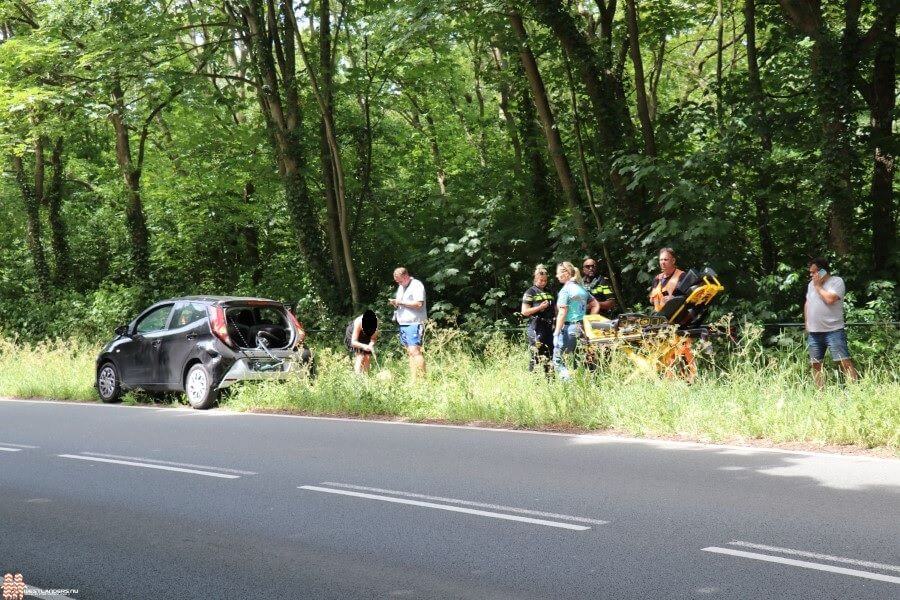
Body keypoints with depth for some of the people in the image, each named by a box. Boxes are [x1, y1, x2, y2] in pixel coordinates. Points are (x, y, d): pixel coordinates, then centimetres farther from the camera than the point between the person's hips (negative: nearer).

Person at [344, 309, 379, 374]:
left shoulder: (375, 320, -31)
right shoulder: (358, 323, -40)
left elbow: (373, 338, -21)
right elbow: (353, 342, -39)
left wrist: (371, 345, -41)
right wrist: (364, 346, -55)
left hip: (365, 338, 4)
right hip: (353, 336, -4)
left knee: (367, 357, -5)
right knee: (360, 356, -20)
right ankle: (358, 375, -23)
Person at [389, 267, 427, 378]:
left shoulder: (417, 285, -7)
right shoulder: (401, 287, 21)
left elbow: (419, 304, -17)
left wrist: (401, 303, -15)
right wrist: (395, 303, 4)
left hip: (414, 324, -8)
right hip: (403, 324, 9)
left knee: (414, 351, -15)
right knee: (409, 352, 5)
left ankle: (421, 377, -16)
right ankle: (413, 378, 5)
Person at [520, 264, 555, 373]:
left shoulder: (548, 292, 17)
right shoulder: (530, 292, -2)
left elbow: (553, 309, 31)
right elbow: (524, 311, -8)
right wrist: (540, 307, -14)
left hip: (548, 326, 7)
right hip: (536, 327, -7)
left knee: (549, 354, 9)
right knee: (536, 355, -10)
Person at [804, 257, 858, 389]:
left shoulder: (836, 281, -5)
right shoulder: (811, 284, 16)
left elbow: (830, 299, -20)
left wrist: (818, 286, -8)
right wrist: (806, 322, 20)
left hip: (833, 331, -6)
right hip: (813, 332, 7)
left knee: (844, 361, -13)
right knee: (815, 364, 6)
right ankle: (820, 391, 12)